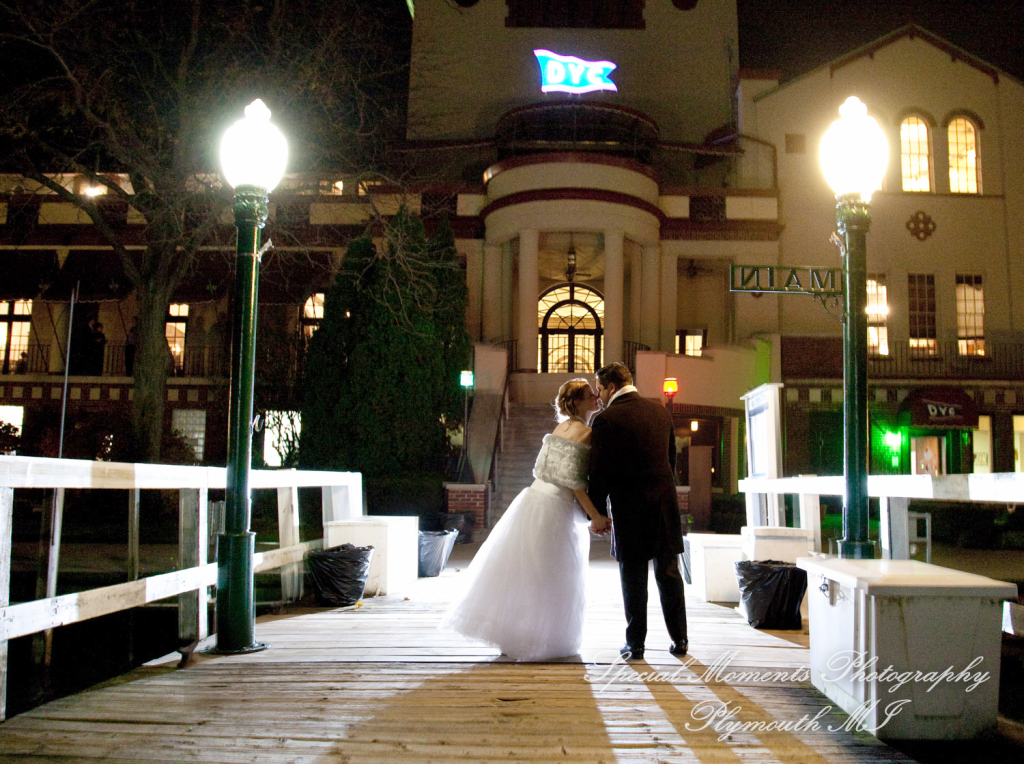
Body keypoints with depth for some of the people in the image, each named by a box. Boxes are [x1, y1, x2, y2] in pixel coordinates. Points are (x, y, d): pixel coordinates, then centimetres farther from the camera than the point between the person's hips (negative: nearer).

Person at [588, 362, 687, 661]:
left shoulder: (606, 420, -11)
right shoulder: (661, 412, 6)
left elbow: (599, 472, -10)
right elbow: (671, 458, 13)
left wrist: (597, 513, 0)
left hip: (629, 507, -5)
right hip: (664, 502, 5)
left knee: (633, 579, 6)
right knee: (669, 574, 14)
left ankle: (635, 644, 14)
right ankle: (679, 639, 21)